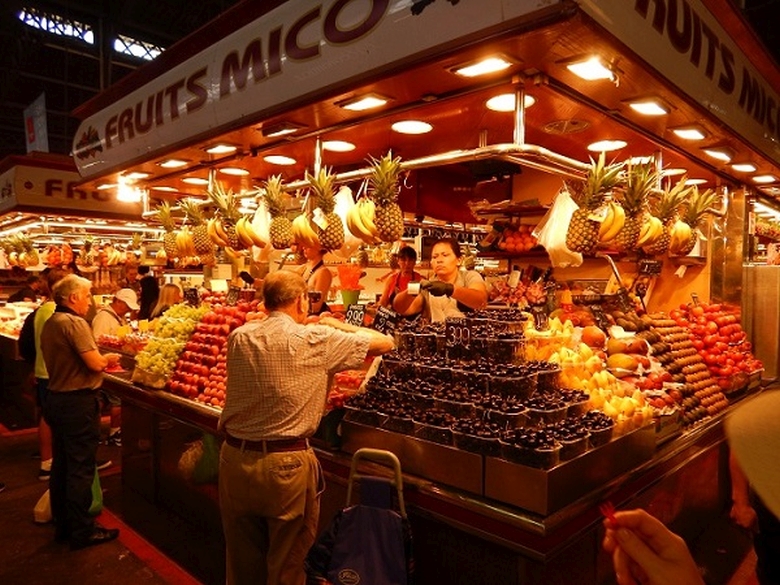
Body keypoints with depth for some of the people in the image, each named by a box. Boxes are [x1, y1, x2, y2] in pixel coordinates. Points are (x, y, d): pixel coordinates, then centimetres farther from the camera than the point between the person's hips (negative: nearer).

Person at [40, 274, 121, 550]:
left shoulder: (49, 323, 10)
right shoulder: (74, 323, -18)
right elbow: (95, 363, -24)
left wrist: (101, 359, 10)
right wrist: (108, 357, -3)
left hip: (56, 400, 9)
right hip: (78, 403, -9)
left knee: (61, 466, 17)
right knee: (80, 469, 1)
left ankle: (63, 526, 29)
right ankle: (82, 532, 12)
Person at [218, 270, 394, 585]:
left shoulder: (239, 337, -2)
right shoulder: (317, 340, -13)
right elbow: (385, 342, -4)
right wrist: (337, 325, 7)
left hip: (235, 458, 5)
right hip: (286, 466, -4)